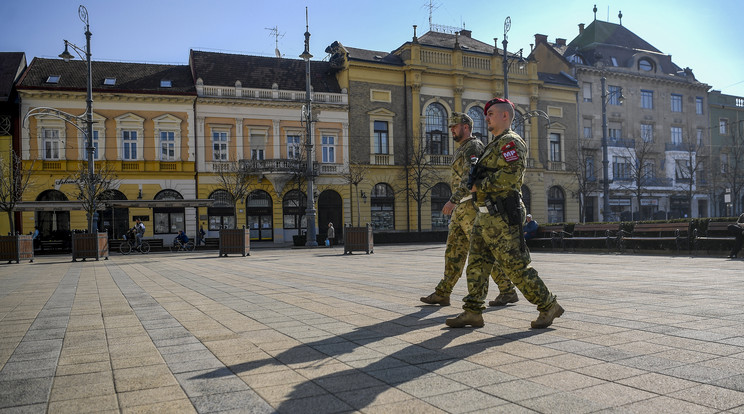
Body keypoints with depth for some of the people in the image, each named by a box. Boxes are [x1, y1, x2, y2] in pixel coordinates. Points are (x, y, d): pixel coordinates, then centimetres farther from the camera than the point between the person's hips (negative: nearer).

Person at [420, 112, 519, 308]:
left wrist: (453, 200, -29)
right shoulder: (462, 150, 23)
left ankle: (508, 291, 0)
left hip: (471, 206, -10)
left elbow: (470, 177, -23)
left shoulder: (473, 146, -9)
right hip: (461, 209, 10)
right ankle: (442, 293, 13)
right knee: (454, 251, 9)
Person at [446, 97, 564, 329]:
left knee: (515, 266, -5)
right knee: (477, 264, 8)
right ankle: (472, 312, 13)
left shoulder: (510, 142, -9)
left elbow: (510, 175, -23)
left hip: (501, 217, -10)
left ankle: (548, 306, 8)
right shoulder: (495, 144, 22)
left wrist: (480, 185, -14)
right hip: (485, 216, 10)